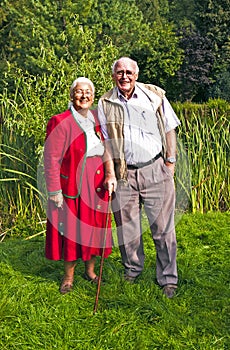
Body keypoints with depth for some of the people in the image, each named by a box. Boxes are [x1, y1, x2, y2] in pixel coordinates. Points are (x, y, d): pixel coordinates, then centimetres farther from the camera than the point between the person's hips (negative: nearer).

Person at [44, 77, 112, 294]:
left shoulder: (98, 121, 8)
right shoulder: (60, 122, -10)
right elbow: (51, 159, -11)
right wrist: (54, 190, -14)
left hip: (97, 186, 5)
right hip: (72, 186, -5)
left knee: (95, 227, 12)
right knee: (71, 230, 5)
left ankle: (90, 270, 30)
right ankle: (68, 277, 21)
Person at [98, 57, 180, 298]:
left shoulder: (155, 96, 2)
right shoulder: (105, 104, 4)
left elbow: (169, 129, 8)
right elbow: (106, 141, 5)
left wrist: (170, 162, 2)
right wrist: (110, 174, -2)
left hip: (155, 170, -1)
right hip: (123, 174, 1)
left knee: (163, 227, 1)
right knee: (127, 227, 9)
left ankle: (168, 279, 15)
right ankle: (132, 270, 32)